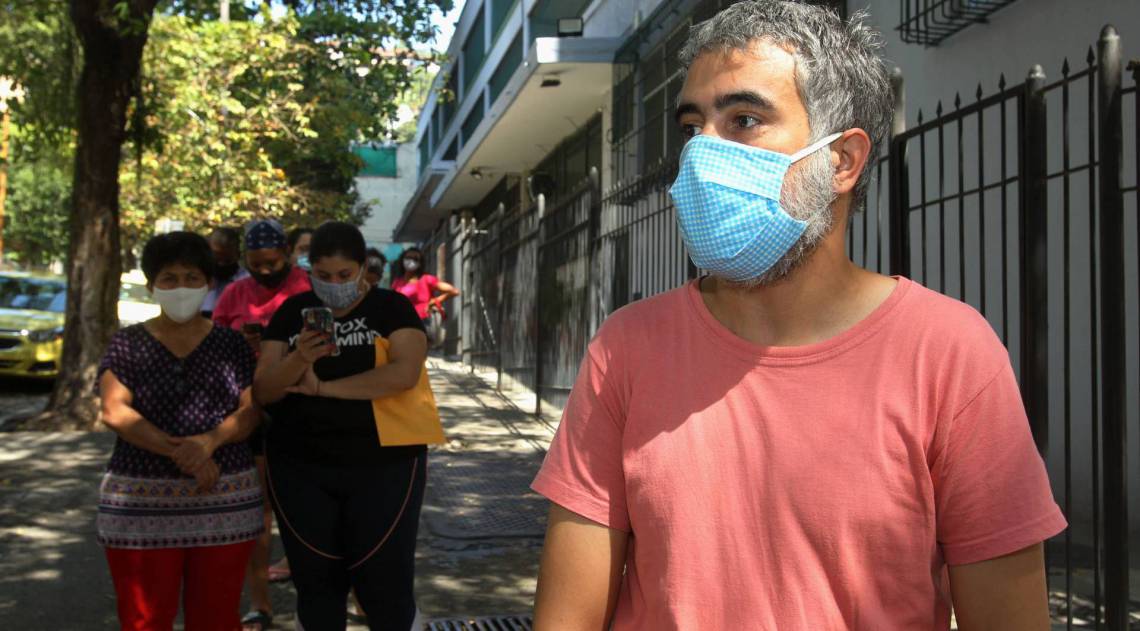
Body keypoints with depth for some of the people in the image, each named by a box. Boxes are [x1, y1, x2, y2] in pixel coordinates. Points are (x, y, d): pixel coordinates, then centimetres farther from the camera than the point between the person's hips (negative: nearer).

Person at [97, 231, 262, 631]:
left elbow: (251, 412, 0)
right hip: (141, 504, -1)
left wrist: (210, 440, -21)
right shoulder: (128, 344, 4)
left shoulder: (231, 344, 8)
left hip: (224, 502, 1)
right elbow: (115, 412, -9)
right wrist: (179, 453, -21)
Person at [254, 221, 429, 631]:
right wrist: (300, 358, -19)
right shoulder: (292, 312, 7)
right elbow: (263, 392, 1)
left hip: (384, 464, -3)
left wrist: (321, 387, -14)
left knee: (385, 579, -2)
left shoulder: (392, 308, -2)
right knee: (316, 579, 8)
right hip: (300, 468, 3)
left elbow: (404, 373, -19)